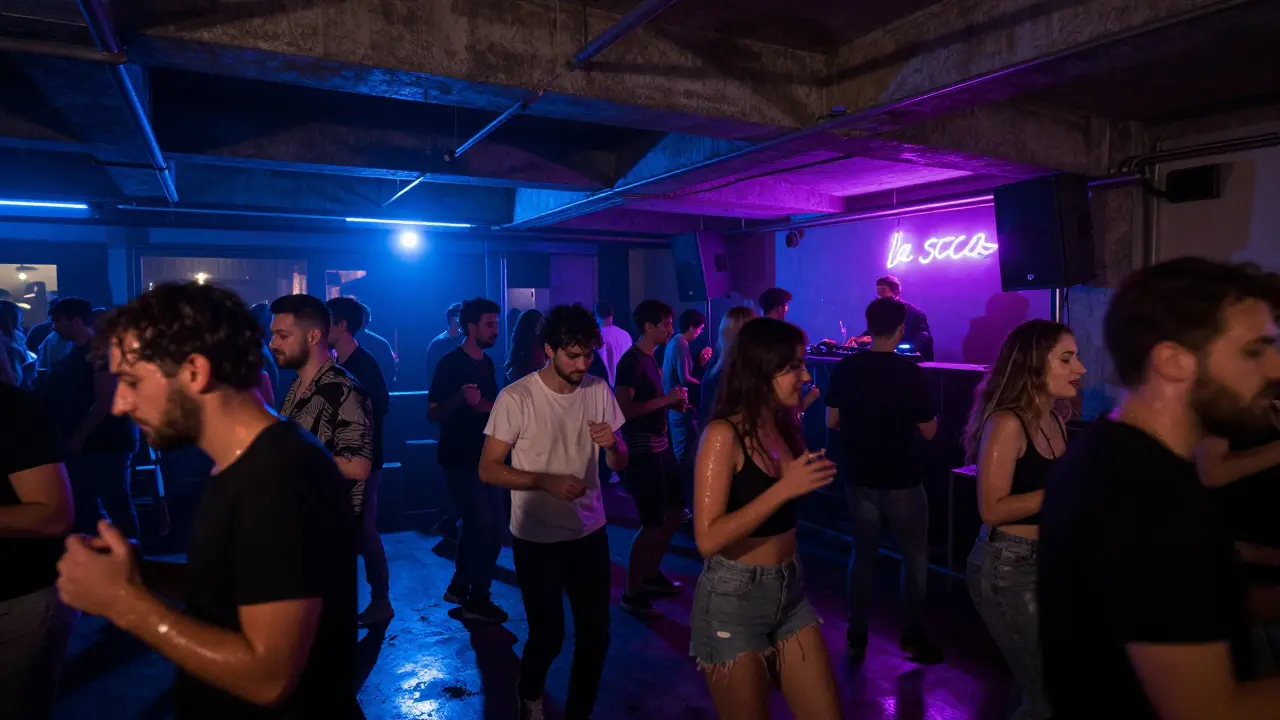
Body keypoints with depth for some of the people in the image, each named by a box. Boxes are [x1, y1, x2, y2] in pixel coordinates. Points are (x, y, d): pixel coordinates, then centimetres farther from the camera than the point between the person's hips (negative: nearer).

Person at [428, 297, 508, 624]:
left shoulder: (486, 362, 9)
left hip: (483, 457, 8)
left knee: (478, 523, 15)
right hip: (461, 459, -8)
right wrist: (460, 399, -34)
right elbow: (433, 413, -19)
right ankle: (477, 599, 7)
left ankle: (460, 586, 31)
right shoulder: (450, 363, -15)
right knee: (490, 526, -6)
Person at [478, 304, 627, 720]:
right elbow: (488, 470, -12)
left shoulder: (599, 391, -3)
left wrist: (613, 444, -20)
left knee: (596, 631, 8)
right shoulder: (516, 398, -15)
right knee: (548, 634, 7)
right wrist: (546, 481, -26)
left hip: (590, 531, 4)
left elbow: (620, 466, 4)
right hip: (536, 538, -3)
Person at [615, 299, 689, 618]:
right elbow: (623, 410, -25)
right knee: (653, 522, -3)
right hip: (641, 449, -10)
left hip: (660, 445, 10)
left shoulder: (651, 359, 13)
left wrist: (675, 403, 7)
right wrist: (665, 399, -23)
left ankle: (651, 574, 33)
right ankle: (632, 594, 12)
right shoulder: (631, 361, -16)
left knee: (676, 510, 17)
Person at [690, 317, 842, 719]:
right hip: (734, 597, -7)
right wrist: (784, 488, -26)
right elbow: (708, 539, -25)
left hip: (791, 590, 7)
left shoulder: (784, 424, 5)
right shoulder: (724, 434, -17)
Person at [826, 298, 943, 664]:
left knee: (863, 553, 16)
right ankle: (913, 637, 22)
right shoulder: (910, 373, -17)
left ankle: (856, 637, 21)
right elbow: (929, 431, -9)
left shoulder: (844, 369, -6)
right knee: (914, 557, 15)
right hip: (902, 480, -4)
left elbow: (832, 421, 3)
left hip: (859, 477, 4)